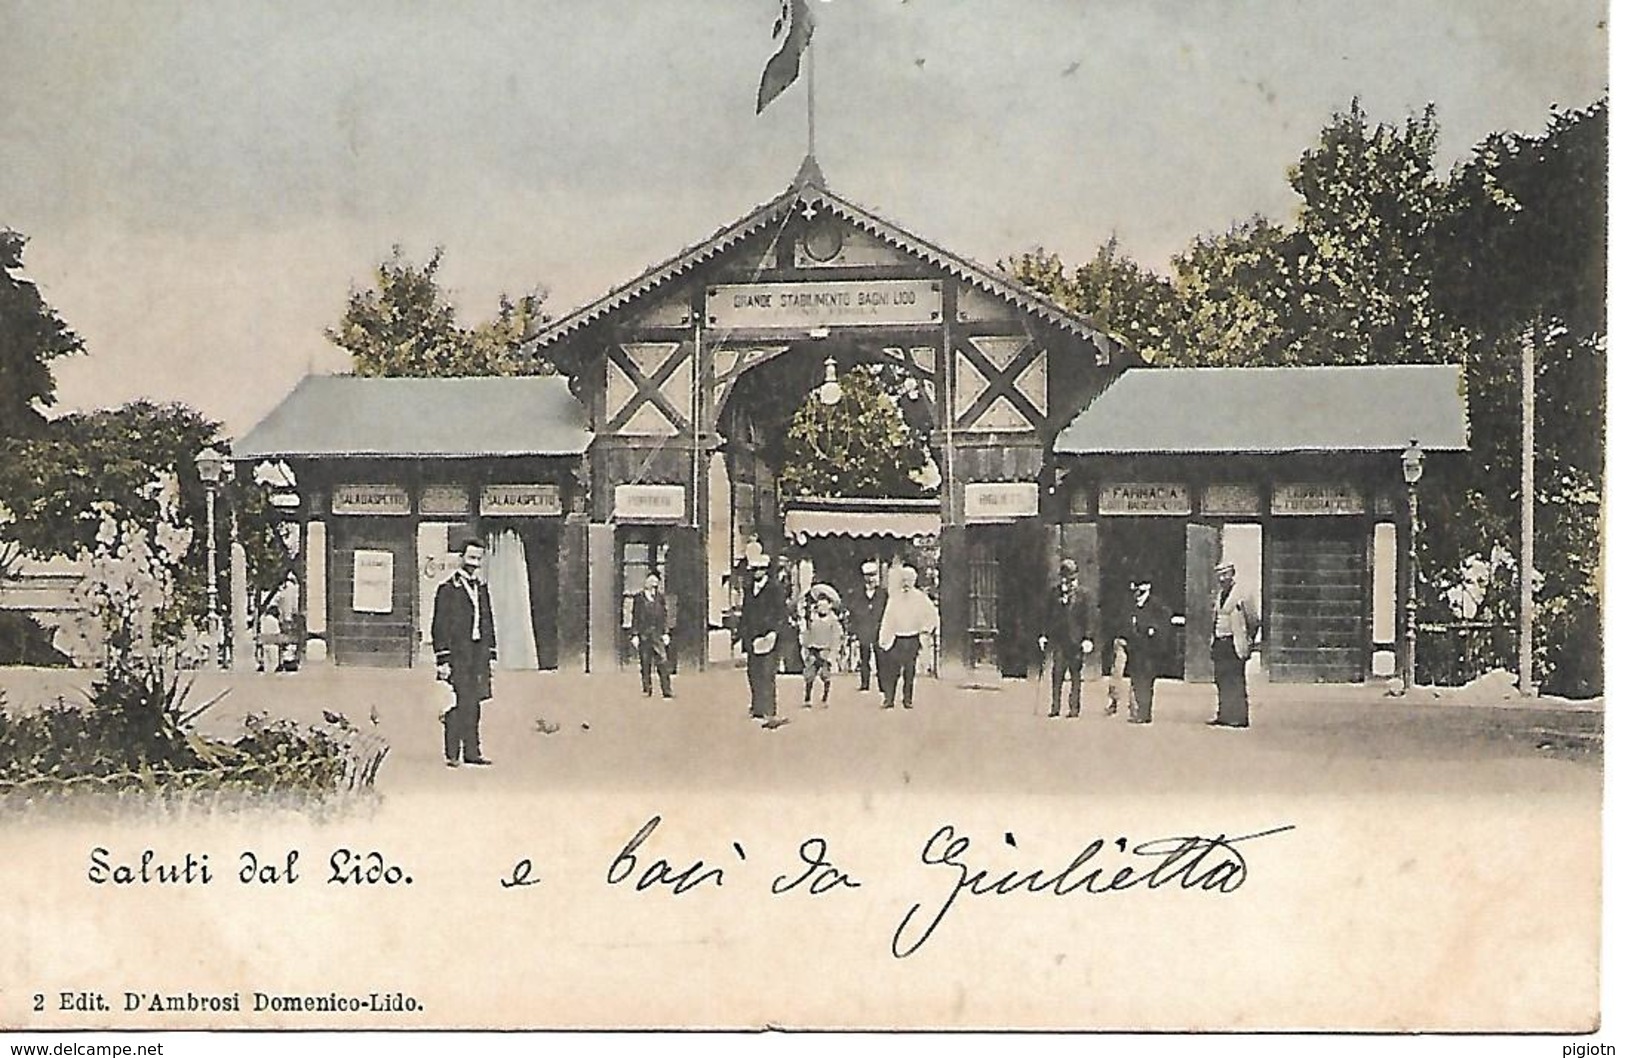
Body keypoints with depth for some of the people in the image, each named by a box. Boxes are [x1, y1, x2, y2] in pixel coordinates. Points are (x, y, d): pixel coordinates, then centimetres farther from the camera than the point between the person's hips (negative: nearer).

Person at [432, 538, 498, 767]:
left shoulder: (482, 588, 15)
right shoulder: (448, 588, -4)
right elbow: (440, 626, -7)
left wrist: (490, 655, 15)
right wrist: (443, 659, -12)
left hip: (478, 656, 6)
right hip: (457, 655, -6)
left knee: (472, 704, 7)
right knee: (459, 705, -7)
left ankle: (471, 752, 11)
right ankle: (452, 754, -2)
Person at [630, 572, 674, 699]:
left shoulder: (661, 597, 9)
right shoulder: (639, 598, 7)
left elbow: (666, 615, 9)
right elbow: (635, 617, 7)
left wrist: (666, 633, 1)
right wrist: (635, 635, 1)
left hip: (658, 633, 0)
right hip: (644, 634, 0)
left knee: (663, 662, -7)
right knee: (645, 663, 2)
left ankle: (666, 691, -8)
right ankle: (647, 688, 11)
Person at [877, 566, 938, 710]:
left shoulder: (920, 598, 3)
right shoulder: (894, 599, 7)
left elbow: (931, 613, 9)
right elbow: (887, 619, 6)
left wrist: (928, 628, -1)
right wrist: (883, 638, 0)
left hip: (912, 639, 0)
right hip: (896, 639, 1)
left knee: (909, 671, 2)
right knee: (892, 669, -6)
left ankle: (908, 700, 10)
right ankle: (889, 699, -3)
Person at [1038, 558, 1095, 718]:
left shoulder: (1082, 594, 3)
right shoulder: (1055, 593, 11)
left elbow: (1088, 618, 2)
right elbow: (1048, 616, 15)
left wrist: (1088, 638, -6)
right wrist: (1044, 635, 8)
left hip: (1075, 639, -2)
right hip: (1058, 638, 2)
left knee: (1076, 675, 2)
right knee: (1056, 674, -3)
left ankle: (1074, 707, 7)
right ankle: (1055, 707, 0)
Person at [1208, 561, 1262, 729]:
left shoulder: (1243, 595, -7)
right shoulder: (1219, 595, 15)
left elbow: (1253, 621, -3)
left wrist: (1249, 641, -5)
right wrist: (1214, 642, 15)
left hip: (1234, 644, -7)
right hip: (1219, 644, 7)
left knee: (1236, 683, -5)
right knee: (1221, 682, 8)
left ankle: (1240, 718, -2)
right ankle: (1224, 716, 14)